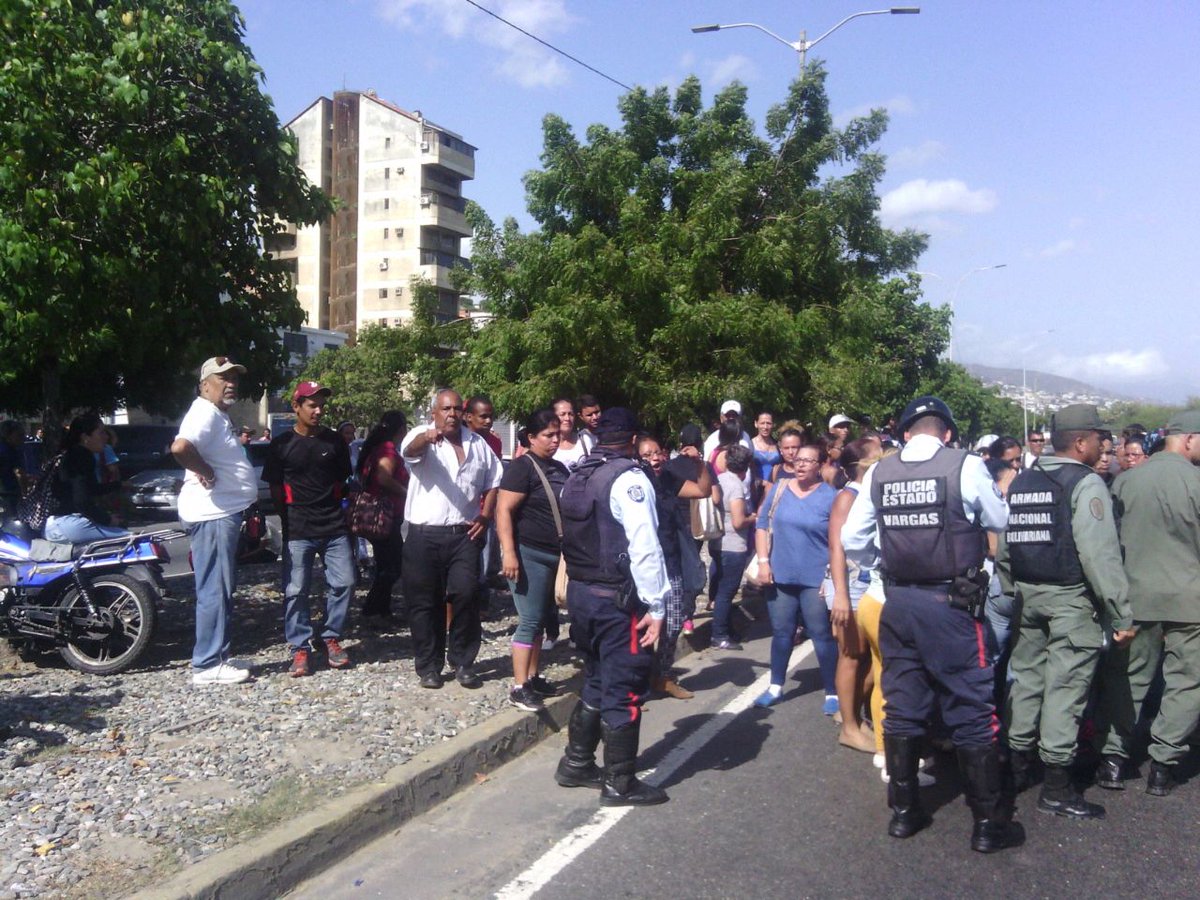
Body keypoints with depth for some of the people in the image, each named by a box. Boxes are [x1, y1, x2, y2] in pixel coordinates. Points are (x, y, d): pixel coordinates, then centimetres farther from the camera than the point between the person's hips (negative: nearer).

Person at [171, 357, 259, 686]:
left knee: (223, 589, 16)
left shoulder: (219, 415, 19)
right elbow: (179, 447, -32)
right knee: (215, 590, -8)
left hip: (225, 513, 11)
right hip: (212, 513, -11)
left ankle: (217, 657, 24)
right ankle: (208, 665, -2)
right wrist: (205, 472, -20)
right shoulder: (204, 413, -14)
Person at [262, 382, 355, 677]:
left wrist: (331, 506, 8)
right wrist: (290, 515, 1)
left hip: (334, 525, 3)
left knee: (343, 583, 2)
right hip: (297, 529, -2)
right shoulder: (282, 444, 0)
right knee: (296, 590, -1)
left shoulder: (334, 440, 7)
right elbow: (274, 486, 5)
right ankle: (300, 648, 9)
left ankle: (331, 637, 20)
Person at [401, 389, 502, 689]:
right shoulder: (422, 438, -2)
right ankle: (429, 665, 17)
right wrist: (426, 437, -49)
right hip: (424, 535, -2)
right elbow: (408, 450, -26)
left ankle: (463, 662, 11)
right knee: (425, 602, 4)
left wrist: (485, 517, 3)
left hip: (464, 535, 2)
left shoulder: (478, 444, 11)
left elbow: (493, 482, 18)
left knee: (465, 596, -3)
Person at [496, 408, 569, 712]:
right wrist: (509, 553, -24)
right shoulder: (522, 467, -11)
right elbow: (503, 510, -17)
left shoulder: (559, 468, 13)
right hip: (529, 553, -8)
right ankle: (519, 688, -1)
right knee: (530, 621, -7)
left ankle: (532, 677, 23)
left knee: (544, 619, 13)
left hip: (556, 555, 8)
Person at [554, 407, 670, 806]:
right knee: (624, 692, 2)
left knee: (596, 683, 21)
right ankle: (620, 784, 11)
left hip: (579, 591, 8)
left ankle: (576, 764, 29)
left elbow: (573, 537, 11)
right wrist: (656, 605, -18)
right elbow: (645, 548, -21)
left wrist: (574, 585, 15)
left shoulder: (576, 478, 10)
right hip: (617, 598, -8)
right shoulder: (629, 479, -16)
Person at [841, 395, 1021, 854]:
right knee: (971, 711, 6)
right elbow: (1002, 522, 5)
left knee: (902, 708, 14)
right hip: (951, 604, -4)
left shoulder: (879, 472, 1)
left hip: (898, 603, 4)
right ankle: (988, 821, 15)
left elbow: (850, 538, 7)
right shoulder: (966, 466, -9)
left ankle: (904, 810, 25)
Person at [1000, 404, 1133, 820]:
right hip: (1071, 599, -7)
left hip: (1028, 595, 7)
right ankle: (1057, 788, 5)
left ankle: (1016, 766, 24)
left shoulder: (1021, 482, 10)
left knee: (1026, 677, 15)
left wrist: (1010, 597, 16)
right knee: (1065, 686, -1)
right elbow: (1101, 555, -17)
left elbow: (1003, 547, 10)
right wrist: (1121, 614, -14)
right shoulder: (1085, 483, -11)